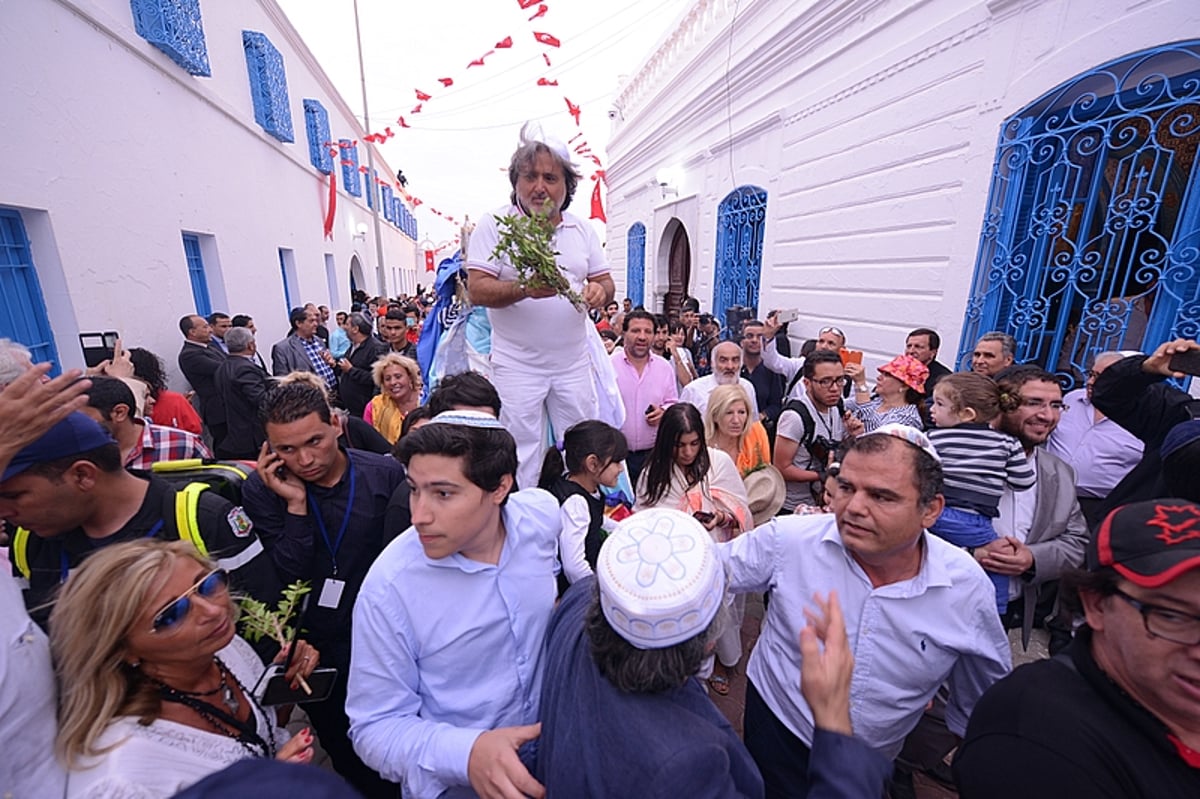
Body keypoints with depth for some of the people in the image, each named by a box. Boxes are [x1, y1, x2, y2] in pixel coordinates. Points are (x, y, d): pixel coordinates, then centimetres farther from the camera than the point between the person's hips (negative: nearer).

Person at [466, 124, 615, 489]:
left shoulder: (582, 229, 12)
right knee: (520, 457, 4)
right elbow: (476, 290, -9)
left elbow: (605, 282, 14)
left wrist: (599, 291, -11)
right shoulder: (494, 225, -2)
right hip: (516, 365, -4)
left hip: (573, 363, 4)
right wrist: (523, 289, -27)